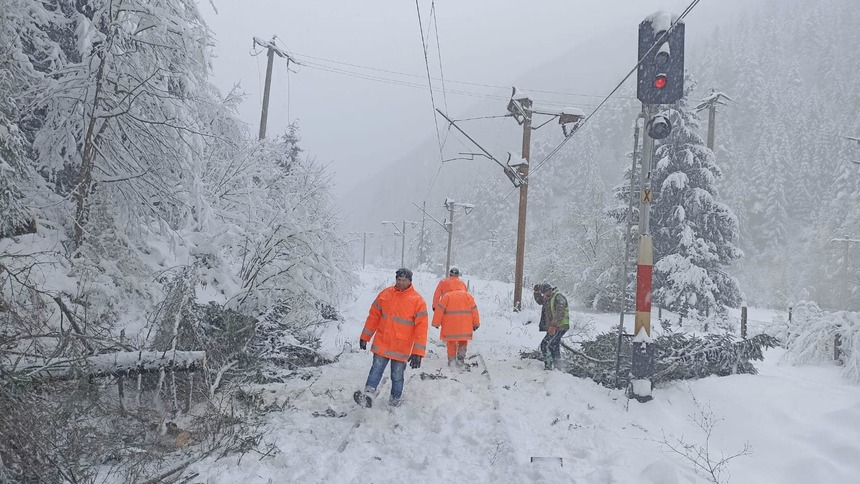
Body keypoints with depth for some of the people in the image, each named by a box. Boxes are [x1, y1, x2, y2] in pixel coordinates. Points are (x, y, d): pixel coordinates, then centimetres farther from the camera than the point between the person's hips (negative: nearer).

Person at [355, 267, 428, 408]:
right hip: (381, 344, 2)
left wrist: (418, 353, -16)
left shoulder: (418, 301, -9)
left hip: (402, 348, -2)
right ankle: (368, 396, -4)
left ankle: (395, 401, 25)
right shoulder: (385, 294, 2)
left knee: (397, 376, 9)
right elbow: (374, 316, 10)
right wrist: (365, 337, 11)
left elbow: (421, 327, -11)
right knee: (376, 370, -4)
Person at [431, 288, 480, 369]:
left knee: (451, 342, 15)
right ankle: (460, 359, 0)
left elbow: (439, 310, 0)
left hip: (450, 326, -1)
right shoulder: (468, 296, 8)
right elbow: (474, 310, 6)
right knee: (463, 342, 16)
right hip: (464, 327, 1)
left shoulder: (447, 296, 5)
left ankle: (452, 360, 13)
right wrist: (476, 324, 13)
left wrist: (436, 323, 6)